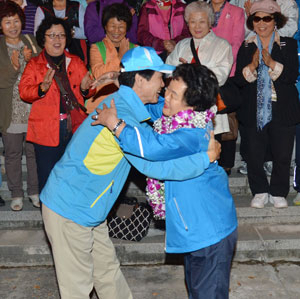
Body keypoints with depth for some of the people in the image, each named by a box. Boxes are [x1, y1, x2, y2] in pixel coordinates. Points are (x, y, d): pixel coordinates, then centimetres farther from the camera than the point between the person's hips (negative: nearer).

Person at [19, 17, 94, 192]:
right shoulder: (34, 65, 4)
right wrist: (42, 88, -25)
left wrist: (85, 88, -9)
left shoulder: (76, 62, 13)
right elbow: (24, 91, -6)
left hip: (74, 127, 3)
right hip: (46, 130, -3)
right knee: (48, 176, 0)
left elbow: (89, 92, 14)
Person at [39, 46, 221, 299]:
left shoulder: (122, 102, 5)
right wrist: (207, 157, -22)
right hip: (69, 209, -9)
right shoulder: (122, 115, -26)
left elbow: (158, 109, 26)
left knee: (108, 272, 20)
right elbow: (156, 166, -30)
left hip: (86, 209, 9)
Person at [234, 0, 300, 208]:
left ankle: (278, 193, 21)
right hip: (254, 111, 1)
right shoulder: (246, 48, 8)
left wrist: (271, 64, -21)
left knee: (283, 156, 3)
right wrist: (252, 65, -20)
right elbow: (239, 80, -2)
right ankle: (260, 192, 22)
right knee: (255, 156, 3)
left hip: (282, 111, -1)